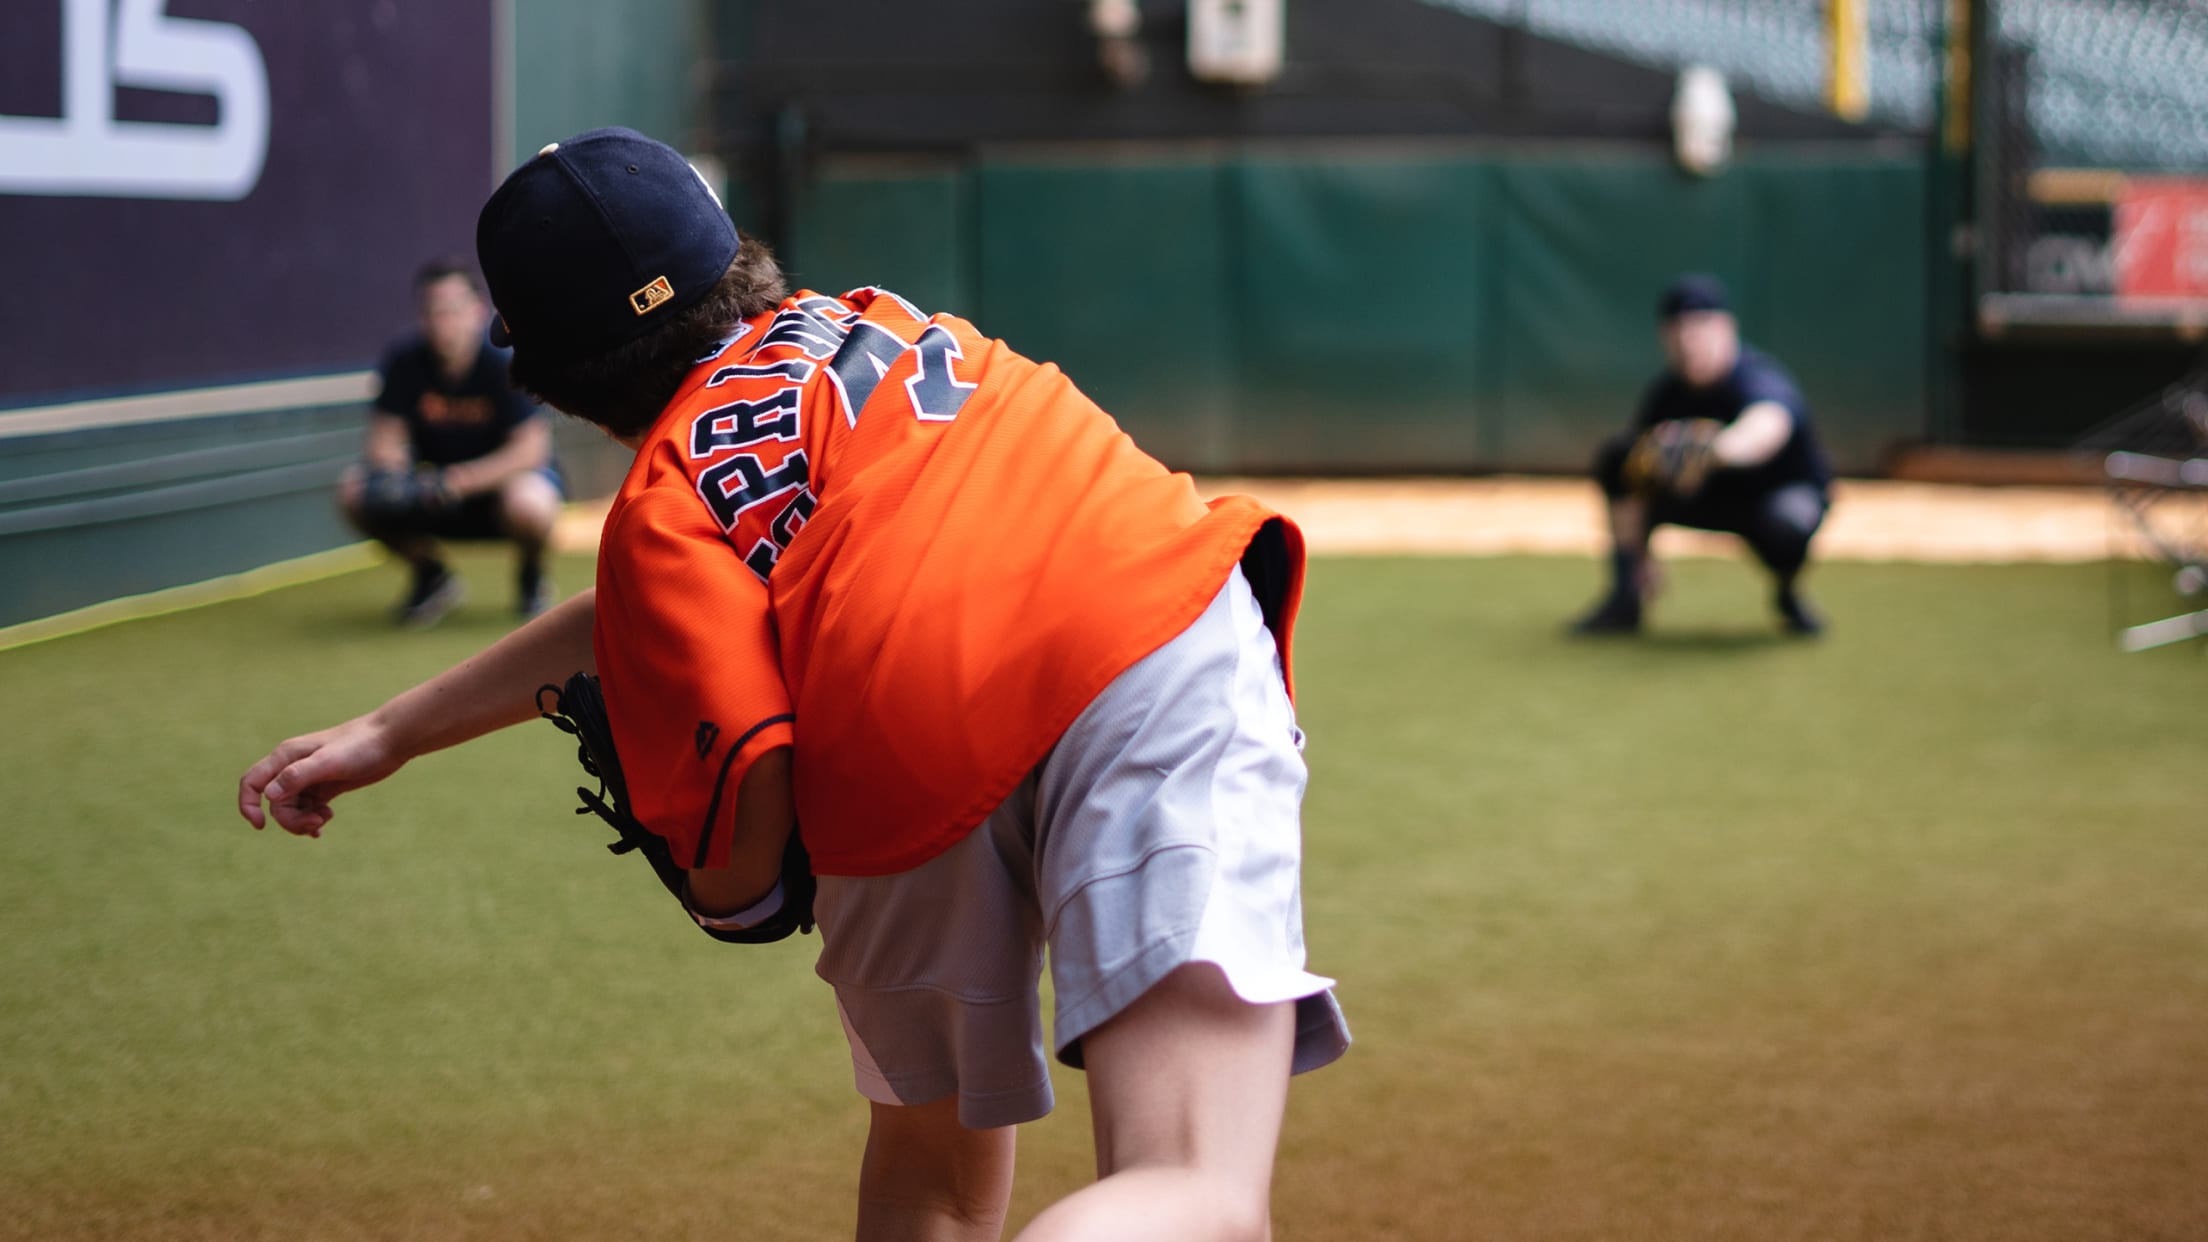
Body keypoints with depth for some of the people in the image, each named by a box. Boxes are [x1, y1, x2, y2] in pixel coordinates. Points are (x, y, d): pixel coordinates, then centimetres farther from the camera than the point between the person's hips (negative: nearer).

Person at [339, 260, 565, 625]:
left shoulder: (505, 363, -21)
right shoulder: (403, 362, -12)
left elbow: (530, 448, -25)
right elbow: (386, 440, -9)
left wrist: (462, 480, -37)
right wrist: (391, 474, -33)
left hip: (507, 473, -4)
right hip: (436, 488, 4)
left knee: (527, 505, -40)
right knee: (353, 491, -20)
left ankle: (531, 575, -2)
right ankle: (431, 574, 5)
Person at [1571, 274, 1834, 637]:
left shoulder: (1760, 379, -35)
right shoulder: (1667, 391, -15)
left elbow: (1769, 426, -61)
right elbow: (1640, 470, -6)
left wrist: (1717, 450, -82)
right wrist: (1637, 552, -9)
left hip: (1790, 489, -5)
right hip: (1714, 494, 5)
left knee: (1786, 522, -42)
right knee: (1617, 455, -13)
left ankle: (1788, 596, -3)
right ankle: (1625, 600, -5)